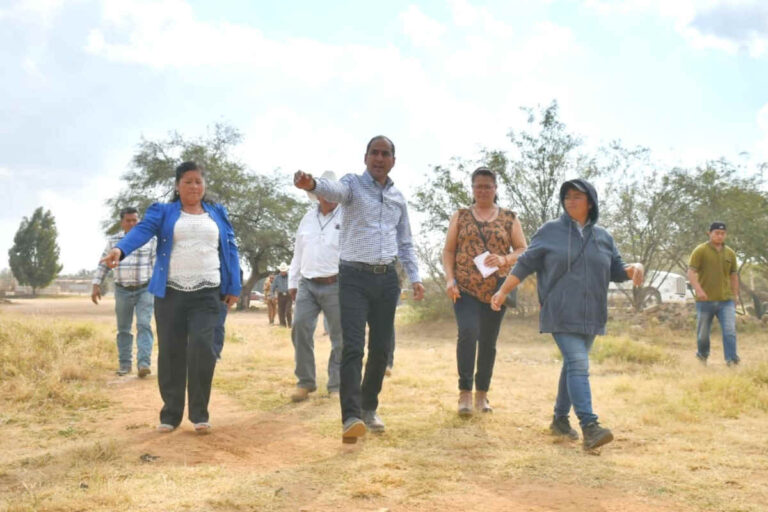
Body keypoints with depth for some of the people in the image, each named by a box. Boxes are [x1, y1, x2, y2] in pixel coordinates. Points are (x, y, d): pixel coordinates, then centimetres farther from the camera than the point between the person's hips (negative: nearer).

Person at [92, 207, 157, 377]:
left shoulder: (150, 240, -2)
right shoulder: (113, 241, 4)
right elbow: (103, 265, 7)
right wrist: (96, 285, -1)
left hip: (145, 290, -2)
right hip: (123, 291, 2)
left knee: (144, 326, -14)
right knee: (123, 329, 7)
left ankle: (143, 364, -21)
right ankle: (124, 364, 17)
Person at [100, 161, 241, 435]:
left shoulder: (218, 214, 15)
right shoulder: (163, 212, 8)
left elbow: (230, 249, 13)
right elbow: (142, 230, -11)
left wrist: (233, 288, 6)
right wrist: (120, 249, -31)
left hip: (206, 294, 0)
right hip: (170, 292, 0)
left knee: (202, 347, -13)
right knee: (170, 352, 2)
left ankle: (199, 413, -2)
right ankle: (171, 413, 15)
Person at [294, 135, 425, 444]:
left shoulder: (398, 198, 14)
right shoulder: (354, 184, -2)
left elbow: (405, 242, 22)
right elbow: (335, 190, -28)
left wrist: (415, 277, 13)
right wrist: (312, 184, -51)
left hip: (387, 279, 5)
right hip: (355, 276, -5)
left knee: (381, 348, 9)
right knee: (353, 347, -14)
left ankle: (369, 408, 25)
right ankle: (351, 417, -20)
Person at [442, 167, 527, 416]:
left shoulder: (509, 218, 10)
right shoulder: (460, 216, 11)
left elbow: (523, 250, 7)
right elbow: (448, 251, 7)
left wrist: (504, 259, -14)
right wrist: (449, 279, -8)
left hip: (496, 290, 1)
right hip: (465, 288, -1)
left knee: (488, 342, 6)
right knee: (467, 333, -20)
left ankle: (482, 394, 20)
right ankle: (465, 392, -13)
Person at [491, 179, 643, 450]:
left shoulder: (603, 237, 11)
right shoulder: (550, 231, 1)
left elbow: (616, 271, 13)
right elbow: (525, 263, 3)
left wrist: (635, 268, -8)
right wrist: (503, 291, -1)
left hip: (589, 316, 5)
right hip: (561, 315, -5)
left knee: (573, 365, 12)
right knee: (578, 364, -16)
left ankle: (560, 418, 26)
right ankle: (589, 427, -22)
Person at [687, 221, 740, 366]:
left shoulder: (730, 253, 12)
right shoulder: (700, 251, -2)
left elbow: (734, 276, 19)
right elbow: (691, 272, -9)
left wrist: (735, 295, 15)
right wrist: (698, 289, -23)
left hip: (726, 301, 3)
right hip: (705, 301, -2)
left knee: (730, 331, -11)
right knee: (703, 333, 8)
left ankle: (731, 360, -12)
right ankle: (702, 356, 32)